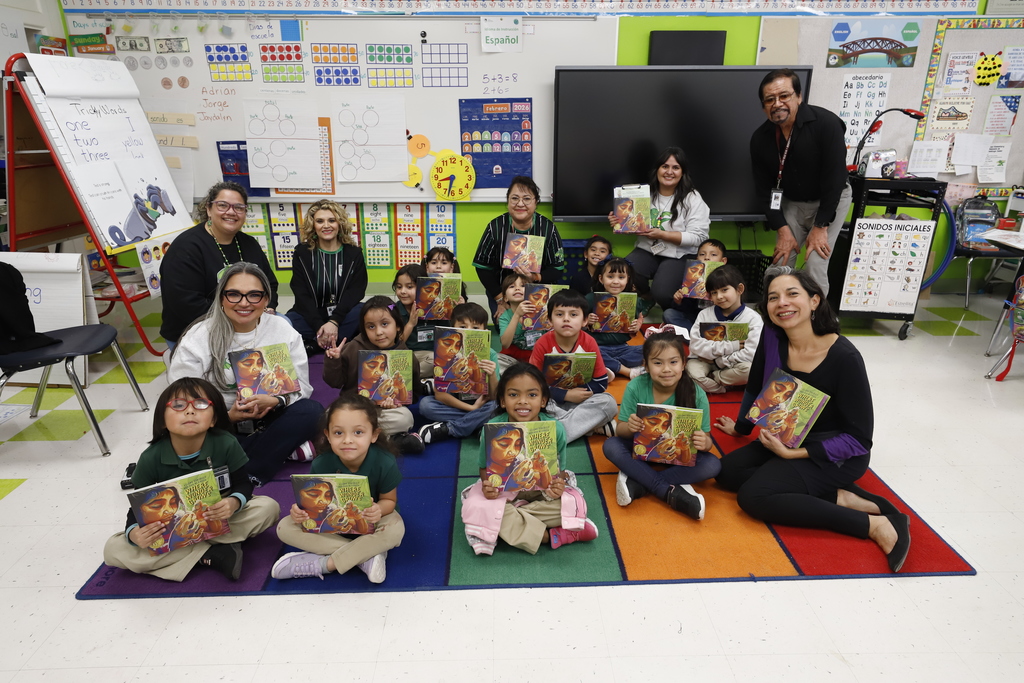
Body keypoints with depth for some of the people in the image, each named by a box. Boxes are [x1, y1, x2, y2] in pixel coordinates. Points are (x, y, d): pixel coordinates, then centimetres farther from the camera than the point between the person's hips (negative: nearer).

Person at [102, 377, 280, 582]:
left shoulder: (226, 445, -21)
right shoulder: (151, 458, -19)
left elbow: (243, 484, -11)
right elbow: (139, 507, -10)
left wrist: (234, 503, -35)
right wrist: (134, 533, -33)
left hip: (220, 520, -1)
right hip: (170, 530, 1)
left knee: (268, 507, -25)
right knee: (113, 549, -23)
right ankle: (211, 554, -26)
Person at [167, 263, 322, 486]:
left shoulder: (282, 329, -2)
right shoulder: (197, 340, -7)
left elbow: (301, 387, -4)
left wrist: (275, 401, -25)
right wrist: (229, 416, -25)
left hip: (269, 421, 2)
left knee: (311, 411, -26)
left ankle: (249, 477, -24)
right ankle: (283, 451, -18)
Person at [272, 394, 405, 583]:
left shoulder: (384, 463, -28)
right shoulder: (321, 465, -23)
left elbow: (389, 500, -15)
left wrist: (379, 509, -39)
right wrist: (300, 510, -34)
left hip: (371, 520, -3)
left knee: (395, 529, -36)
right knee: (285, 527, -20)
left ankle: (322, 564, -24)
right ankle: (365, 555, -24)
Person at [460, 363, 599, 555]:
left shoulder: (556, 429, -18)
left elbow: (558, 469, -4)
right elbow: (484, 468, -4)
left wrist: (558, 485, -27)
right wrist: (487, 485, -27)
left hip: (543, 491, 0)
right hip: (502, 490, 1)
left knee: (571, 504, -27)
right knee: (476, 508, -31)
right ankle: (553, 536, -22)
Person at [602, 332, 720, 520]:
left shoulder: (696, 394, -19)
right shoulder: (635, 387, -19)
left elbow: (706, 439, -11)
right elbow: (620, 429, -11)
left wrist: (704, 443, -36)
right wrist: (629, 427, -36)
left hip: (681, 456, 0)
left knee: (713, 465, -25)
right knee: (611, 446, -25)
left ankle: (637, 481, -23)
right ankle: (670, 492, -25)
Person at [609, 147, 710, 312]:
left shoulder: (692, 198, -5)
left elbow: (698, 237, -12)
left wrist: (662, 234, -20)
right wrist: (618, 223, -4)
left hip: (678, 255, -3)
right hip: (646, 250, 4)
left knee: (661, 294, -30)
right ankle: (644, 294, 9)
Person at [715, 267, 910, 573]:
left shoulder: (844, 357, -25)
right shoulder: (771, 337, -11)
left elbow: (859, 438, -20)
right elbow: (756, 387, 9)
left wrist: (794, 453, -25)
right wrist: (741, 427, 24)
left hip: (838, 455, -7)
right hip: (786, 439, 7)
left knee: (753, 496, -24)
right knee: (729, 471, -13)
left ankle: (875, 525, -16)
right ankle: (839, 498, -11)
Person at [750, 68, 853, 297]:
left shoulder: (826, 123, -25)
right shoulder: (760, 138, -12)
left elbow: (834, 178, -23)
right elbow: (764, 188, -6)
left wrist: (820, 227, -22)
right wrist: (783, 229, -13)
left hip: (831, 200, -4)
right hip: (791, 202, 4)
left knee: (815, 265, -15)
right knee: (781, 263, -2)